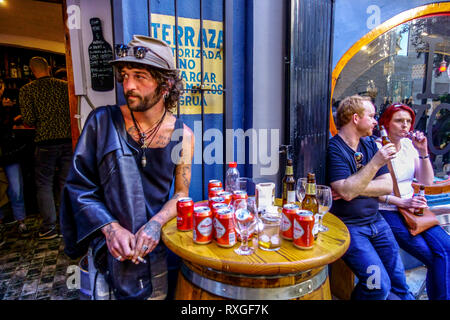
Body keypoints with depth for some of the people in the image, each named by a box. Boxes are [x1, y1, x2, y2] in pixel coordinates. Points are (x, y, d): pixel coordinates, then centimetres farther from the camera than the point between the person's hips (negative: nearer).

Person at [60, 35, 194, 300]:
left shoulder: (182, 135, -7)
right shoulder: (102, 121, -9)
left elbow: (181, 194, 0)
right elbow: (78, 185, -6)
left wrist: (156, 223, -18)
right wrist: (111, 228, -18)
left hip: (153, 248, 2)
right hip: (106, 247, -1)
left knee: (156, 295, 18)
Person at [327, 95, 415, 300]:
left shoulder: (370, 144, 10)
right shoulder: (334, 148, -13)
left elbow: (388, 186, 4)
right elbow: (346, 191, -24)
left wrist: (355, 188, -11)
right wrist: (375, 163, -23)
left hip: (376, 221, 7)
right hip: (348, 226, -7)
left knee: (400, 286, 8)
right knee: (380, 286, -14)